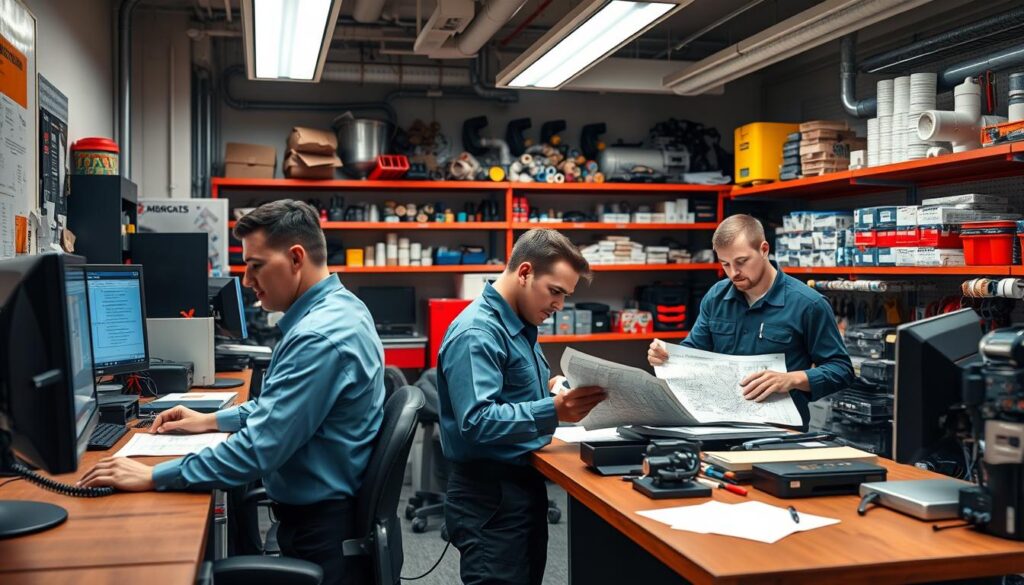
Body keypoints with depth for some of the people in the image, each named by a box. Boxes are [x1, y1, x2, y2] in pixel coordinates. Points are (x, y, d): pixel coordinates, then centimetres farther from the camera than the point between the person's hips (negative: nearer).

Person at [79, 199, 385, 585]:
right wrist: (212, 420, 15)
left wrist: (152, 477, -24)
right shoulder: (333, 309, 7)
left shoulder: (320, 336, -27)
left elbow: (258, 449, -29)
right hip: (324, 509, 10)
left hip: (321, 525, -9)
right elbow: (281, 406, 20)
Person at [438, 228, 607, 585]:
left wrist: (553, 389, 4)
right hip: (490, 496, -10)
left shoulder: (519, 325, 11)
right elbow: (476, 421, -30)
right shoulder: (476, 333, -20)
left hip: (525, 482, 10)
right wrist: (553, 411, -37)